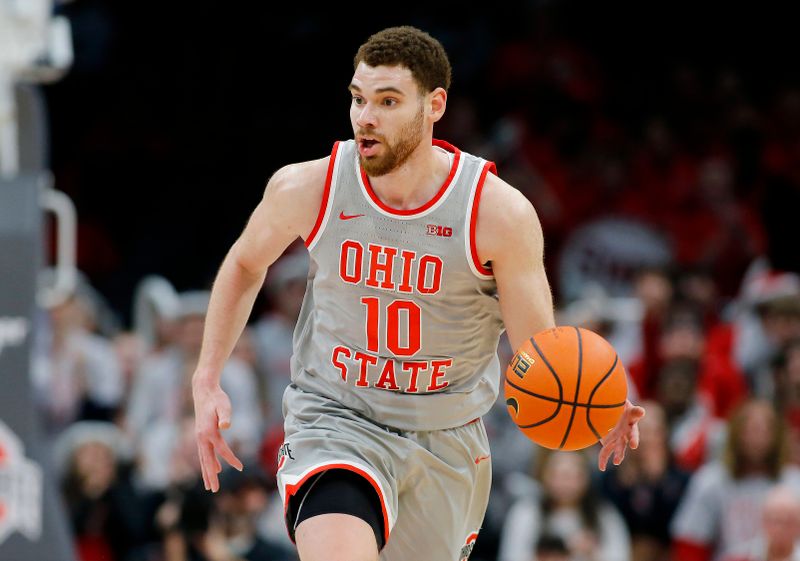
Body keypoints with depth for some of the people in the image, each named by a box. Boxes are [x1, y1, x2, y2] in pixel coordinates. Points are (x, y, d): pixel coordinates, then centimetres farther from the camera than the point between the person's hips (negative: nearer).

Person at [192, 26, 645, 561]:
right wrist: (208, 381, 2)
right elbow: (246, 264, 10)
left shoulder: (500, 212, -16)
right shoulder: (307, 188, -12)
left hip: (446, 440, 2)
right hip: (336, 424, -1)